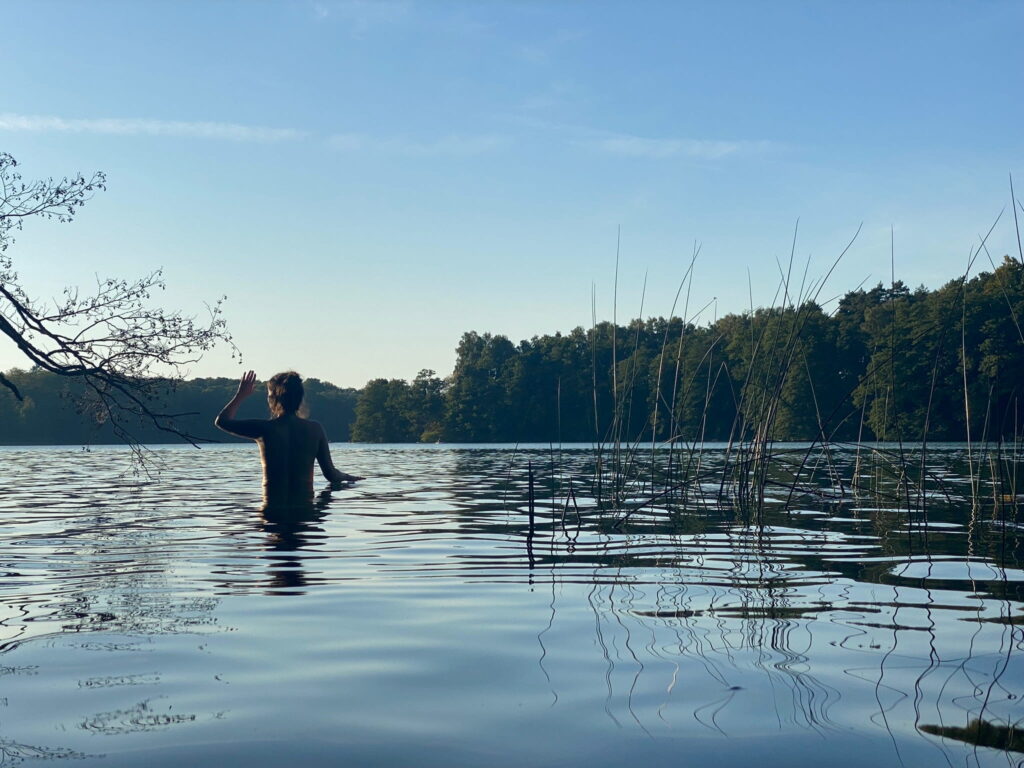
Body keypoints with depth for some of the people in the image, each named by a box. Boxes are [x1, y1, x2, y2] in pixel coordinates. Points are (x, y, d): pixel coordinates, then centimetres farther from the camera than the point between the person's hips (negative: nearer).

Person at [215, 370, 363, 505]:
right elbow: (331, 474, 3)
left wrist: (241, 394, 22)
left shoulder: (265, 429, -6)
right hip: (305, 509, 2)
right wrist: (348, 477, 26)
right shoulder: (315, 429, 1)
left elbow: (221, 421, 9)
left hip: (273, 508, -2)